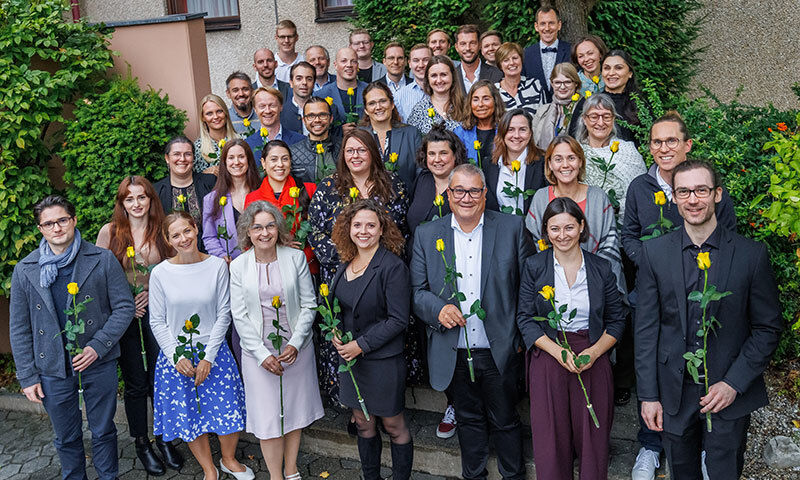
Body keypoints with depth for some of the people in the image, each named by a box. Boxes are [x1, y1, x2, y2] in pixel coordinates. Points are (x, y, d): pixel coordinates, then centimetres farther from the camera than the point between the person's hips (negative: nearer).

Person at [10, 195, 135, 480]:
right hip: (53, 368, 1)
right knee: (66, 439, 15)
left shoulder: (102, 260, -5)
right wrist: (27, 376, 0)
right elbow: (19, 329, 4)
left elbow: (124, 307, -5)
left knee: (103, 431, 13)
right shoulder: (25, 270, 1)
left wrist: (97, 346, -15)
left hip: (99, 363, -1)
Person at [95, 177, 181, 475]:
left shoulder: (162, 231, 1)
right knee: (136, 384, 7)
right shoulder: (110, 232, -3)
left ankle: (164, 439, 26)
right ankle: (141, 444, 24)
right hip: (123, 315, -1)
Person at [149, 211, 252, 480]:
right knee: (189, 415, 9)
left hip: (213, 351, 0)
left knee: (228, 409, 2)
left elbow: (224, 314, -5)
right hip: (176, 355, 0)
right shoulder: (160, 273, -6)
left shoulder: (217, 266, -6)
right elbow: (157, 321, -1)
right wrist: (177, 357, -10)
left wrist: (209, 357, -10)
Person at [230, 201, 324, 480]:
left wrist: (295, 343, -12)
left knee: (294, 409, 13)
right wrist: (262, 354, -12)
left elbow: (309, 305, -2)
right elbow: (239, 316, -5)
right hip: (257, 350, -1)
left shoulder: (296, 258, -4)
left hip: (296, 348, 1)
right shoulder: (239, 266, -4)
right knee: (267, 415, 3)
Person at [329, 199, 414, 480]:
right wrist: (334, 334, -3)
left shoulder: (393, 267, -16)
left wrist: (361, 345, -18)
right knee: (363, 424, 18)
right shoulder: (346, 263, 5)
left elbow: (398, 320, -18)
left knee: (393, 425, 9)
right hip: (349, 358, 6)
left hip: (383, 360, -6)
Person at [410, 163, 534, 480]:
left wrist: (524, 336, -5)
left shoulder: (512, 228, -4)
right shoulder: (426, 235, 0)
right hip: (454, 353, 2)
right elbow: (417, 290, 1)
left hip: (500, 350, -1)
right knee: (468, 419, 20)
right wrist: (438, 309, -19)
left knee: (505, 421, 14)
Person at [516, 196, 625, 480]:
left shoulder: (602, 268, 3)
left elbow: (616, 320, 6)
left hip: (593, 360, 1)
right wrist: (558, 351, -15)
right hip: (548, 359, -1)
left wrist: (594, 351, -11)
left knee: (593, 439, 7)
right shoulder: (534, 267, 0)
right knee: (550, 438, 5)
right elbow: (526, 319, -2)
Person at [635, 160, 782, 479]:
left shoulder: (752, 254, -6)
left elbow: (768, 328, -2)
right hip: (673, 392, 1)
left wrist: (733, 384, -11)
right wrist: (648, 395, -3)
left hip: (731, 393, -1)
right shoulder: (654, 252, -3)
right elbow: (646, 329, -2)